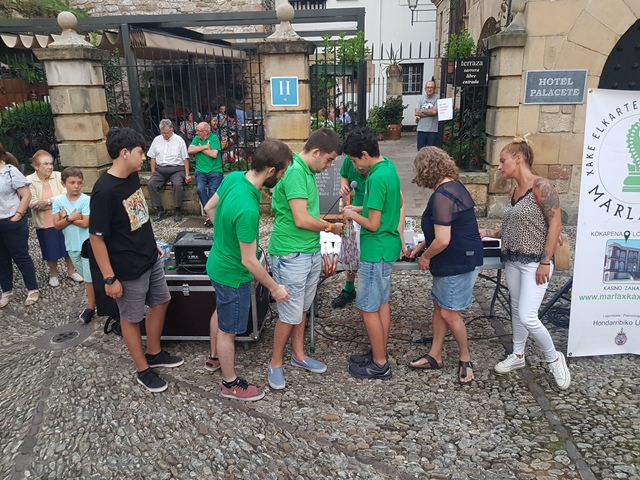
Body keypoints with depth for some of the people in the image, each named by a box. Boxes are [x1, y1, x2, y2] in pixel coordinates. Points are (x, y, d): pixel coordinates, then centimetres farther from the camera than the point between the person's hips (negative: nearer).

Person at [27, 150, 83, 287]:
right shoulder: (29, 180, -9)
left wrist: (48, 201, -24)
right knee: (50, 250, 12)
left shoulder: (58, 176, -7)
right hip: (44, 223, -1)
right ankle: (53, 274, 32)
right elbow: (32, 204, -16)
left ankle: (71, 271, 31)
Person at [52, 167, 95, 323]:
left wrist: (66, 217, -12)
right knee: (85, 275, 18)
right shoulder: (58, 201, -2)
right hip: (72, 245, 5)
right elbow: (57, 225, -4)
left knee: (89, 277, 1)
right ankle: (96, 297, 33)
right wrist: (71, 218, -19)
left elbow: (85, 223, -19)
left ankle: (90, 307, 11)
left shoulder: (86, 200, -14)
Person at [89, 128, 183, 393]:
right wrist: (110, 278, -19)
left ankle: (154, 353, 41)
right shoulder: (104, 190, -25)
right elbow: (96, 237, -21)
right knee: (131, 318, 11)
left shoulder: (132, 176, -1)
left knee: (160, 301, 20)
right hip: (128, 269, -8)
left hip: (150, 258, 8)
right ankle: (143, 370, 28)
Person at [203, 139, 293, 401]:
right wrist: (275, 288, -16)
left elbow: (209, 208, 6)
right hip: (232, 274, -9)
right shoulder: (247, 209, -37)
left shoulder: (233, 177, -12)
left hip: (218, 261, 9)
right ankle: (230, 384, 33)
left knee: (220, 311, 30)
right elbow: (249, 262, -28)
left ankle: (214, 357, 54)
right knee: (228, 330, 11)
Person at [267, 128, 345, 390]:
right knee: (291, 313, 1)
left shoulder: (307, 171, 10)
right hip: (291, 255, -9)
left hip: (311, 252, 9)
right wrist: (330, 227, -9)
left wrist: (326, 219, 10)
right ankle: (275, 363, 19)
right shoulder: (295, 172, -20)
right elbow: (301, 220, -24)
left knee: (302, 308, 19)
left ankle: (298, 355, 35)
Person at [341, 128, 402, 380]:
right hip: (387, 247, 10)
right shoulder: (388, 166, 6)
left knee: (367, 307, 1)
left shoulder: (377, 178, -23)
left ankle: (380, 365, 13)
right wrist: (360, 208, 13)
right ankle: (379, 354, 29)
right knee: (381, 303, 17)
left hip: (376, 251, -10)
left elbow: (373, 224, -22)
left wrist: (353, 216, -5)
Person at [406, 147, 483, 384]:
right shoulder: (453, 186, 9)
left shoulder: (442, 196, -23)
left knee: (449, 313, 3)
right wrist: (421, 246, 19)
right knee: (439, 306, 16)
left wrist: (426, 257, -9)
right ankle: (434, 355, 28)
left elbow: (443, 240, -27)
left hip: (458, 263, -10)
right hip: (455, 260, 10)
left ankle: (465, 358, 24)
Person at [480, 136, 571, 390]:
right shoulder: (516, 190, 10)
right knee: (516, 311, 17)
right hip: (512, 261, 8)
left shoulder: (541, 187, -14)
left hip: (534, 263, -8)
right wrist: (486, 232, 9)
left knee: (528, 317, -8)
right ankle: (518, 356, 33)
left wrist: (545, 262, -19)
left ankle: (554, 358, 16)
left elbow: (555, 225, -17)